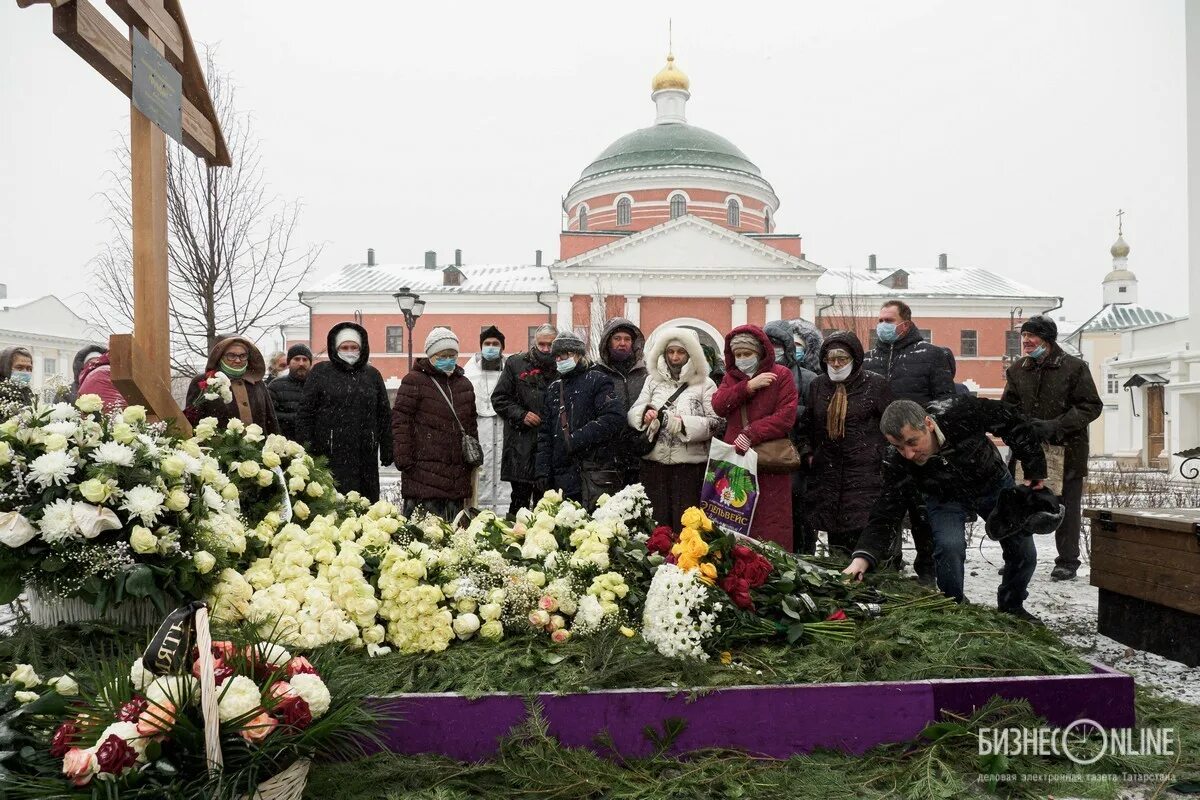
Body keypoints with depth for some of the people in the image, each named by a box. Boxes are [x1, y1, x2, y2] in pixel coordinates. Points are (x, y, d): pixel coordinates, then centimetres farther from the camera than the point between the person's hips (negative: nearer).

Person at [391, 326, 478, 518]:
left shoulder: (464, 384, 19)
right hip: (424, 468, -6)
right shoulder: (414, 381, -1)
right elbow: (400, 421, -6)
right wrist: (403, 459, -13)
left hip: (458, 472, 6)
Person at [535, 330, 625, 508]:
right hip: (563, 475, 6)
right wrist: (542, 470, 9)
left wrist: (576, 439, -14)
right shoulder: (554, 388, 20)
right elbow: (544, 432, 19)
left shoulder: (597, 380, 1)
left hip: (597, 472, -5)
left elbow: (614, 418, -14)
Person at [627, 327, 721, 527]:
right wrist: (645, 413, -16)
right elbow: (632, 413, 7)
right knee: (656, 524, 6)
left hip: (690, 466, -3)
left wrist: (683, 424, -18)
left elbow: (716, 422, -5)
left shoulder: (705, 385, 3)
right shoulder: (652, 380, 13)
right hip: (654, 463, 3)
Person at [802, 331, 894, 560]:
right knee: (836, 540, 7)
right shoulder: (818, 385, 13)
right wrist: (810, 452, 12)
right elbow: (809, 425, 22)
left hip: (866, 471, -4)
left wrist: (882, 455, -3)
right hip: (827, 471, 4)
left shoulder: (876, 384, 0)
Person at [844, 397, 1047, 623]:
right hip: (946, 500, -1)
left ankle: (1012, 607, 33)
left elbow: (1014, 422, -21)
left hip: (994, 485, 1)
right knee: (949, 546, -27)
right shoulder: (896, 463, -33)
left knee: (1024, 554, 4)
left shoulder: (962, 413, -38)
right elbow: (884, 515, -31)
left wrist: (1035, 471, -16)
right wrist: (862, 558, -46)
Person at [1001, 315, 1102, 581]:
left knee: (1066, 508, 6)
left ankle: (1067, 562, 17)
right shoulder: (1018, 370, 6)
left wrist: (1056, 426, -19)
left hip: (1066, 450, -4)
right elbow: (1007, 406, 13)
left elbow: (1092, 406, -8)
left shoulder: (1075, 367, -7)